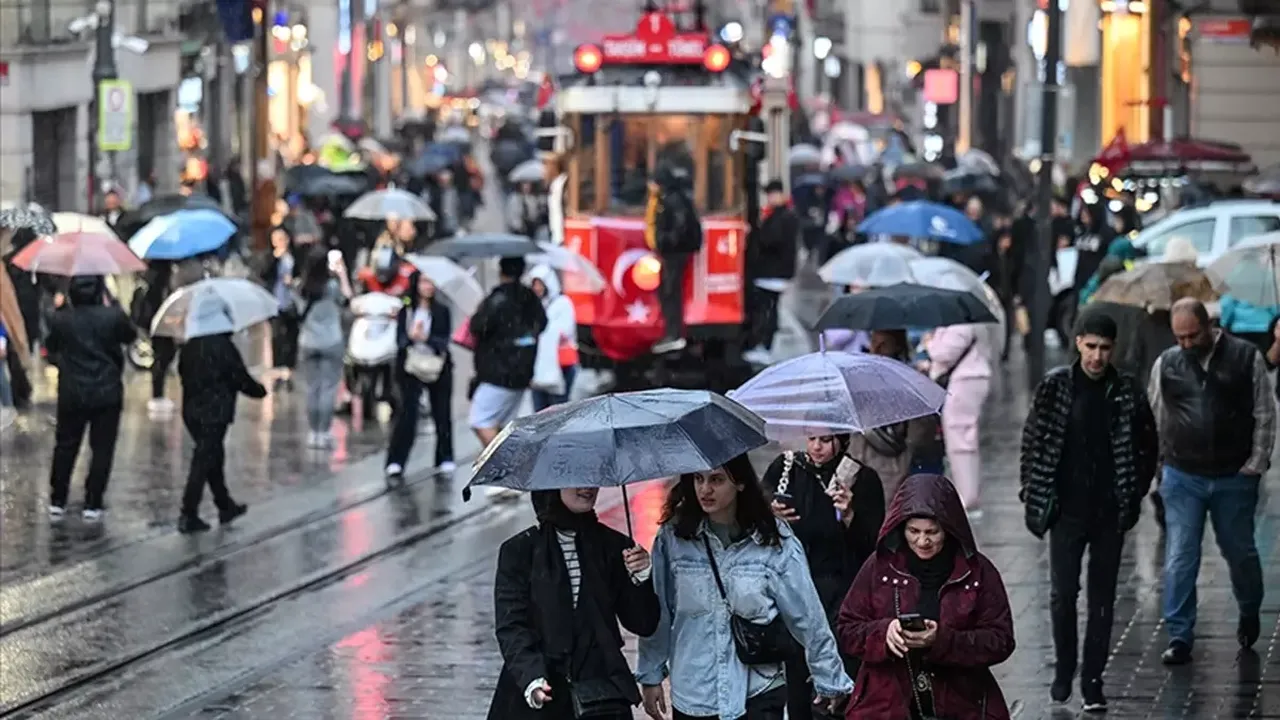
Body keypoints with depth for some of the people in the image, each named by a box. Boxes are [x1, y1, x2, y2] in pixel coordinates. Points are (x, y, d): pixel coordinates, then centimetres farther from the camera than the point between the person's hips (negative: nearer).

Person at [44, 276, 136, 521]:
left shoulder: (61, 319, -9)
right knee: (102, 448, 5)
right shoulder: (113, 316, -11)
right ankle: (92, 504, 3)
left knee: (65, 446, 13)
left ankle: (57, 501, 15)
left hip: (72, 393, 1)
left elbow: (51, 346, 9)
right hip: (107, 393, -1)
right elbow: (130, 335, 8)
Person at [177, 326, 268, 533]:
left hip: (192, 410, 7)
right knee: (204, 462, -4)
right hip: (215, 413, -7)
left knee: (214, 457, 20)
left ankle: (225, 506, 32)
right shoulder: (223, 347, -16)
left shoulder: (190, 347, 4)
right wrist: (261, 390, 7)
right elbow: (241, 379, -11)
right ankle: (188, 516, -4)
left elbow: (183, 373, 14)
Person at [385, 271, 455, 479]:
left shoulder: (442, 311, 4)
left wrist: (425, 338, -22)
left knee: (442, 414, 7)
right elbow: (400, 339, -4)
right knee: (407, 411, -10)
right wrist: (411, 337, -26)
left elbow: (444, 340, -5)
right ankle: (396, 461, -9)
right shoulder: (406, 311, 4)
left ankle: (445, 458, 21)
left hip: (438, 367, 1)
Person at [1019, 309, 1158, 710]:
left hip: (1110, 513, 1)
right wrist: (1034, 494, -2)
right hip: (1067, 511, 0)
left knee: (1103, 598, 5)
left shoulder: (1129, 392, -3)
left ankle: (1093, 678, 12)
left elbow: (1146, 448, 5)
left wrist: (1134, 495, 0)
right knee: (1063, 593, 1)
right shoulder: (1054, 387, -4)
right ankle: (1064, 668, 21)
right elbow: (1032, 441, 2)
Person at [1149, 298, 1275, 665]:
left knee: (1241, 552, 14)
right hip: (1182, 479, 1)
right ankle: (1179, 637, 3)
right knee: (1179, 560, -3)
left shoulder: (1246, 358, -3)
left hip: (1234, 479, -1)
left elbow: (1265, 414, 0)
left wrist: (1255, 465, -4)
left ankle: (1249, 614, 39)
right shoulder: (1166, 365, 2)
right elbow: (1154, 420, 11)